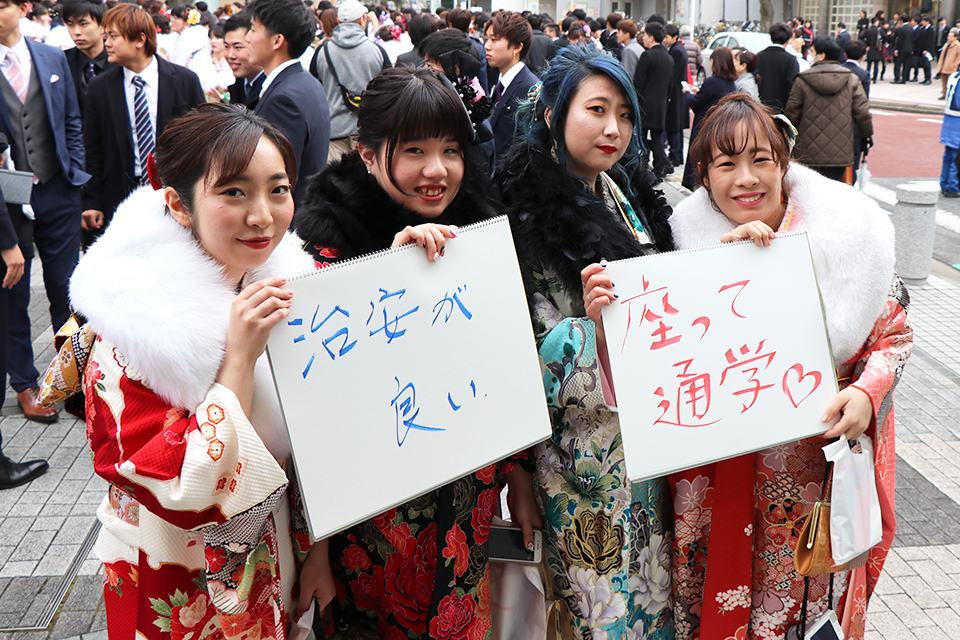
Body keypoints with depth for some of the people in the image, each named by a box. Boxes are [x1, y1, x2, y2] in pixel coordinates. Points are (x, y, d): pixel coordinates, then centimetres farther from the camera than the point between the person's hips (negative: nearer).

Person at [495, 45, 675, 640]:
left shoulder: (630, 192, 8)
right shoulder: (528, 212, -14)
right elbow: (533, 350, -16)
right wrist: (592, 323, -32)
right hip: (588, 444, -7)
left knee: (654, 577, 18)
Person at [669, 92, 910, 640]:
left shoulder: (847, 230, -7)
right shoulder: (691, 241, -4)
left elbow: (892, 334, -1)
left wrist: (867, 393, -20)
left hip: (824, 457, 0)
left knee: (807, 595, 13)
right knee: (720, 594, 13)